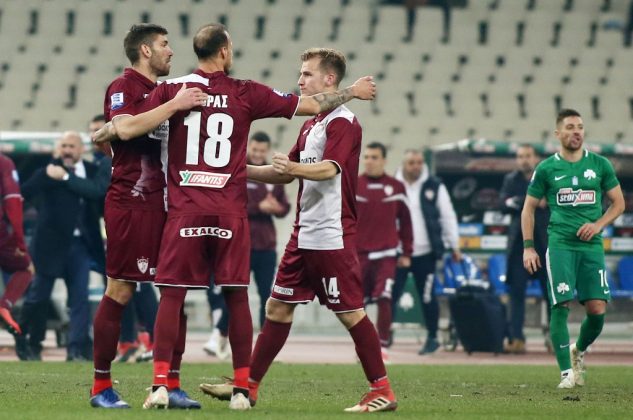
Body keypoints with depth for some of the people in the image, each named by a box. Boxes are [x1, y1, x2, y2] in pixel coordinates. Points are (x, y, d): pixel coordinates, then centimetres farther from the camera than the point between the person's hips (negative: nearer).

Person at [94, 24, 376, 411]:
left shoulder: (173, 89, 1)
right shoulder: (246, 93, 2)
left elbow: (128, 128, -8)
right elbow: (312, 106, 8)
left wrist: (103, 131, 12)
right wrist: (353, 92, 22)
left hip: (185, 210, 0)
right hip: (230, 212, 0)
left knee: (172, 294, 3)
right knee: (237, 297, 6)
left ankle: (160, 384, -5)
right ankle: (242, 388, 6)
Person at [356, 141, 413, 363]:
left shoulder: (396, 187, 5)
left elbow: (405, 222, 10)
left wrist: (406, 253, 9)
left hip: (385, 255, -1)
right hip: (358, 254, 1)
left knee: (384, 300, -13)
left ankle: (382, 346, -7)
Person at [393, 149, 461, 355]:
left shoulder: (434, 186, 1)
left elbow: (448, 217, 5)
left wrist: (454, 246, 4)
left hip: (424, 253, -1)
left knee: (427, 296, 5)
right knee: (390, 295, -1)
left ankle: (432, 338, 17)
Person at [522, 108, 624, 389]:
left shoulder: (600, 165, 7)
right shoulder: (546, 169, 4)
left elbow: (618, 202, 13)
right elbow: (529, 209, 10)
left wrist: (598, 224, -4)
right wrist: (528, 247, 2)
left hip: (591, 245, 1)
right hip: (560, 244, -1)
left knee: (597, 309, -6)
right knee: (561, 306, -11)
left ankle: (579, 351, 24)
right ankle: (567, 373, -6)